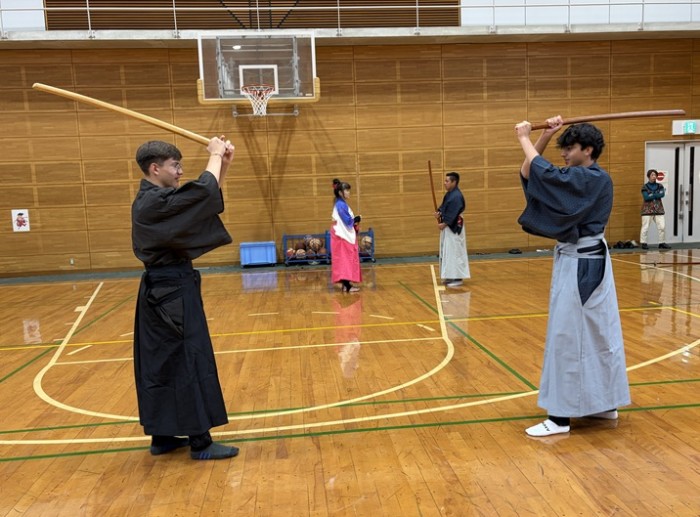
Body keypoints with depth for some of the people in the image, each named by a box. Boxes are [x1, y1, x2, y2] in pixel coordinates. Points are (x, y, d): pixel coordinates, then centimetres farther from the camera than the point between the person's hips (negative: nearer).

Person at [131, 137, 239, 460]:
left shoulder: (158, 199, 12)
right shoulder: (154, 203, -19)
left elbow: (206, 195, 17)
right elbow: (205, 190, -24)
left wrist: (224, 163, 4)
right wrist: (215, 154, -7)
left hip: (163, 290, 11)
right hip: (173, 292, -11)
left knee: (162, 363, 14)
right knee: (190, 362, -3)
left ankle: (162, 436, 25)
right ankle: (199, 442, 6)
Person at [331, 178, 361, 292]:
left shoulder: (342, 204, 15)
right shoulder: (340, 204, -16)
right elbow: (348, 221, -19)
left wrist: (354, 221, 0)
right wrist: (357, 219, -3)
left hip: (345, 236, 10)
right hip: (343, 237, -10)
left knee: (348, 260, 11)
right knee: (345, 260, -9)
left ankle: (346, 283, 15)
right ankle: (347, 285, -9)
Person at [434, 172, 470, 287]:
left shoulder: (456, 196, -20)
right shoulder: (449, 194, 11)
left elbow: (453, 214, -23)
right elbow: (444, 206, 16)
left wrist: (444, 223, -21)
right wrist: (439, 212, -4)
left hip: (454, 228, -10)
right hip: (447, 227, 11)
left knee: (455, 252, -7)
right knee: (447, 251, 14)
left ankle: (458, 278, -2)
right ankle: (451, 276, 22)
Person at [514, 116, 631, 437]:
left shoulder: (593, 179, -16)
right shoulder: (581, 178, 11)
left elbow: (543, 172, -26)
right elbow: (528, 171, 9)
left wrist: (524, 138, -11)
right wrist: (547, 135, -1)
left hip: (581, 266, -10)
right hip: (583, 262, 10)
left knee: (568, 336, -5)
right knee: (597, 333, 15)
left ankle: (561, 417, 3)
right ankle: (604, 404, 27)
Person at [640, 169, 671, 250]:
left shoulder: (660, 186, 10)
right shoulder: (645, 187, -1)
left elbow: (662, 194, -8)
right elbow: (646, 197, -16)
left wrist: (652, 195, -14)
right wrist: (657, 195, -9)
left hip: (659, 209, 4)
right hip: (647, 209, -4)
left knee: (662, 227, 1)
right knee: (645, 227, -6)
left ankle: (662, 243, 11)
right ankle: (643, 243, 2)